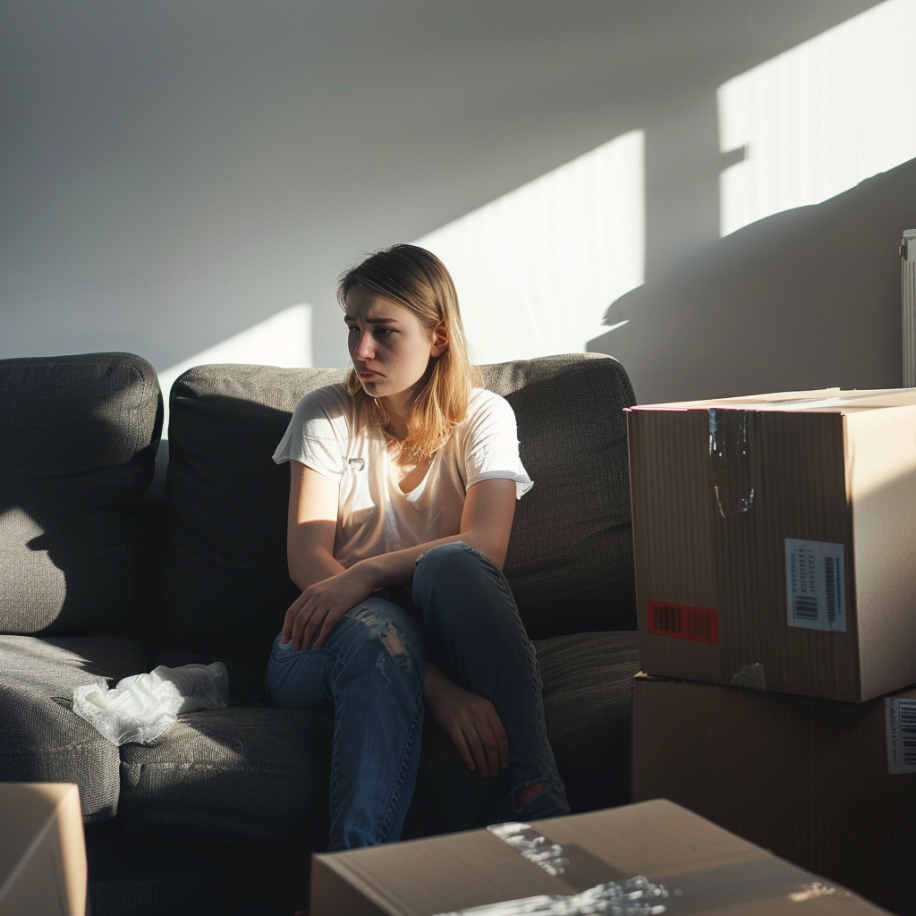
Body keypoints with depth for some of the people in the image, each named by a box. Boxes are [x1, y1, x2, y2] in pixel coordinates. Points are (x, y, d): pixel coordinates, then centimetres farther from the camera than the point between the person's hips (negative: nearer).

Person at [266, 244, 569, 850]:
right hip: (336, 640, 0)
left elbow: (484, 547, -10)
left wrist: (364, 574, -28)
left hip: (451, 635, 1)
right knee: (379, 629, -37)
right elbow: (306, 559, -11)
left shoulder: (483, 417, 6)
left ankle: (536, 800, -39)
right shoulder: (325, 417, 4)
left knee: (449, 565, -33)